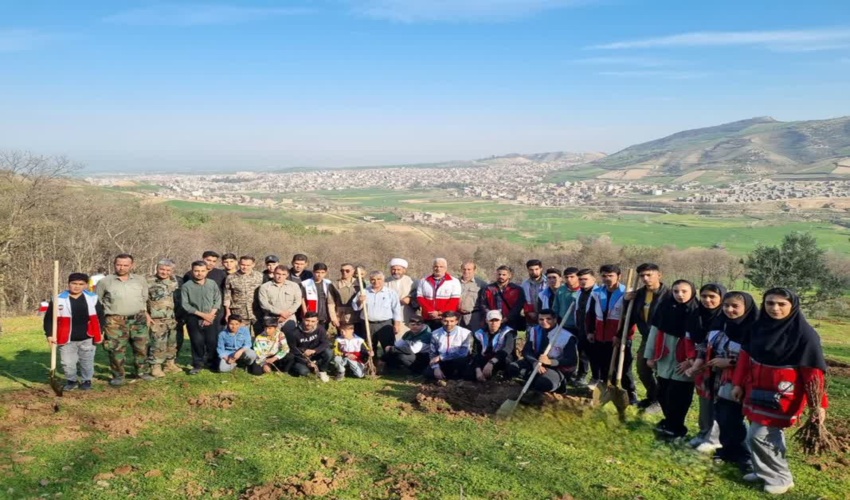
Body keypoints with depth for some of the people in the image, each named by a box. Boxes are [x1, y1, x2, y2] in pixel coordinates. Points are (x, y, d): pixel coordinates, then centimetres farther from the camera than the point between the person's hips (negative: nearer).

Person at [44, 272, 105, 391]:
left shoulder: (93, 298, -2)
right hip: (67, 340, 0)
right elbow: (49, 318, -1)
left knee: (87, 362, 11)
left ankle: (87, 381, 30)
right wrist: (50, 334, -6)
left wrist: (100, 332, 5)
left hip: (87, 338, 1)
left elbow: (100, 316, 7)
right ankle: (71, 381, 29)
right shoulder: (58, 299, -7)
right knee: (67, 363, 5)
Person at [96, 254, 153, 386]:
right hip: (115, 322, -3)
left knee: (142, 348, 8)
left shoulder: (140, 280, 7)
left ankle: (142, 372, 24)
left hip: (138, 320, 3)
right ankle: (118, 376, 13)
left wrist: (144, 313, 14)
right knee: (117, 350, 0)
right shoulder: (105, 282, -2)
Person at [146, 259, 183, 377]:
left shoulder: (176, 281, 9)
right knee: (159, 344, -8)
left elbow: (182, 297, 17)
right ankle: (156, 367, 2)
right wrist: (146, 315, -10)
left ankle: (170, 364, 26)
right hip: (157, 320, -5)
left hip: (174, 319, 5)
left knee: (172, 344, 13)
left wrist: (181, 314, 11)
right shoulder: (149, 281, -5)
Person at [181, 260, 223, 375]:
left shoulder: (213, 284, 2)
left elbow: (218, 301, 2)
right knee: (197, 341, -1)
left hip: (212, 317, 1)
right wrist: (202, 314, -11)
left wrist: (211, 315, -11)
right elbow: (185, 304, -7)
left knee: (212, 341, 1)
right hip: (194, 318, -1)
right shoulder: (186, 286, -5)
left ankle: (212, 363, 18)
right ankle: (197, 365, 13)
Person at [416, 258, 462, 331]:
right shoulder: (423, 281, 12)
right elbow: (420, 298, 5)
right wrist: (431, 311, -8)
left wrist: (441, 313, -12)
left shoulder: (454, 282, 3)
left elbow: (454, 301, -4)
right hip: (428, 319, 3)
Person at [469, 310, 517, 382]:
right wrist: (478, 370, -28)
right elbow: (475, 354, -8)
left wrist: (491, 362, -43)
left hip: (502, 363, -3)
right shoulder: (480, 334, 2)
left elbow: (507, 349, -27)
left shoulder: (507, 332, -6)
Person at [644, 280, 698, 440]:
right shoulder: (665, 307, 2)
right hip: (664, 360, 5)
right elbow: (654, 331, 8)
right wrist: (650, 355, 9)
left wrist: (692, 361, -13)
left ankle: (675, 427, 17)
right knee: (663, 395, 14)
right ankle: (670, 422, 34)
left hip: (683, 363, -5)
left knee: (677, 397, 0)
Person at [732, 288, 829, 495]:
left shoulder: (804, 334, -17)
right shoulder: (759, 326, -1)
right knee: (771, 434, 18)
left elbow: (814, 371, -16)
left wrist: (818, 404, -16)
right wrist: (739, 384, 9)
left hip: (783, 395, -5)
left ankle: (780, 478, 14)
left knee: (758, 435, -5)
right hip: (758, 391, 6)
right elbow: (746, 356, 7)